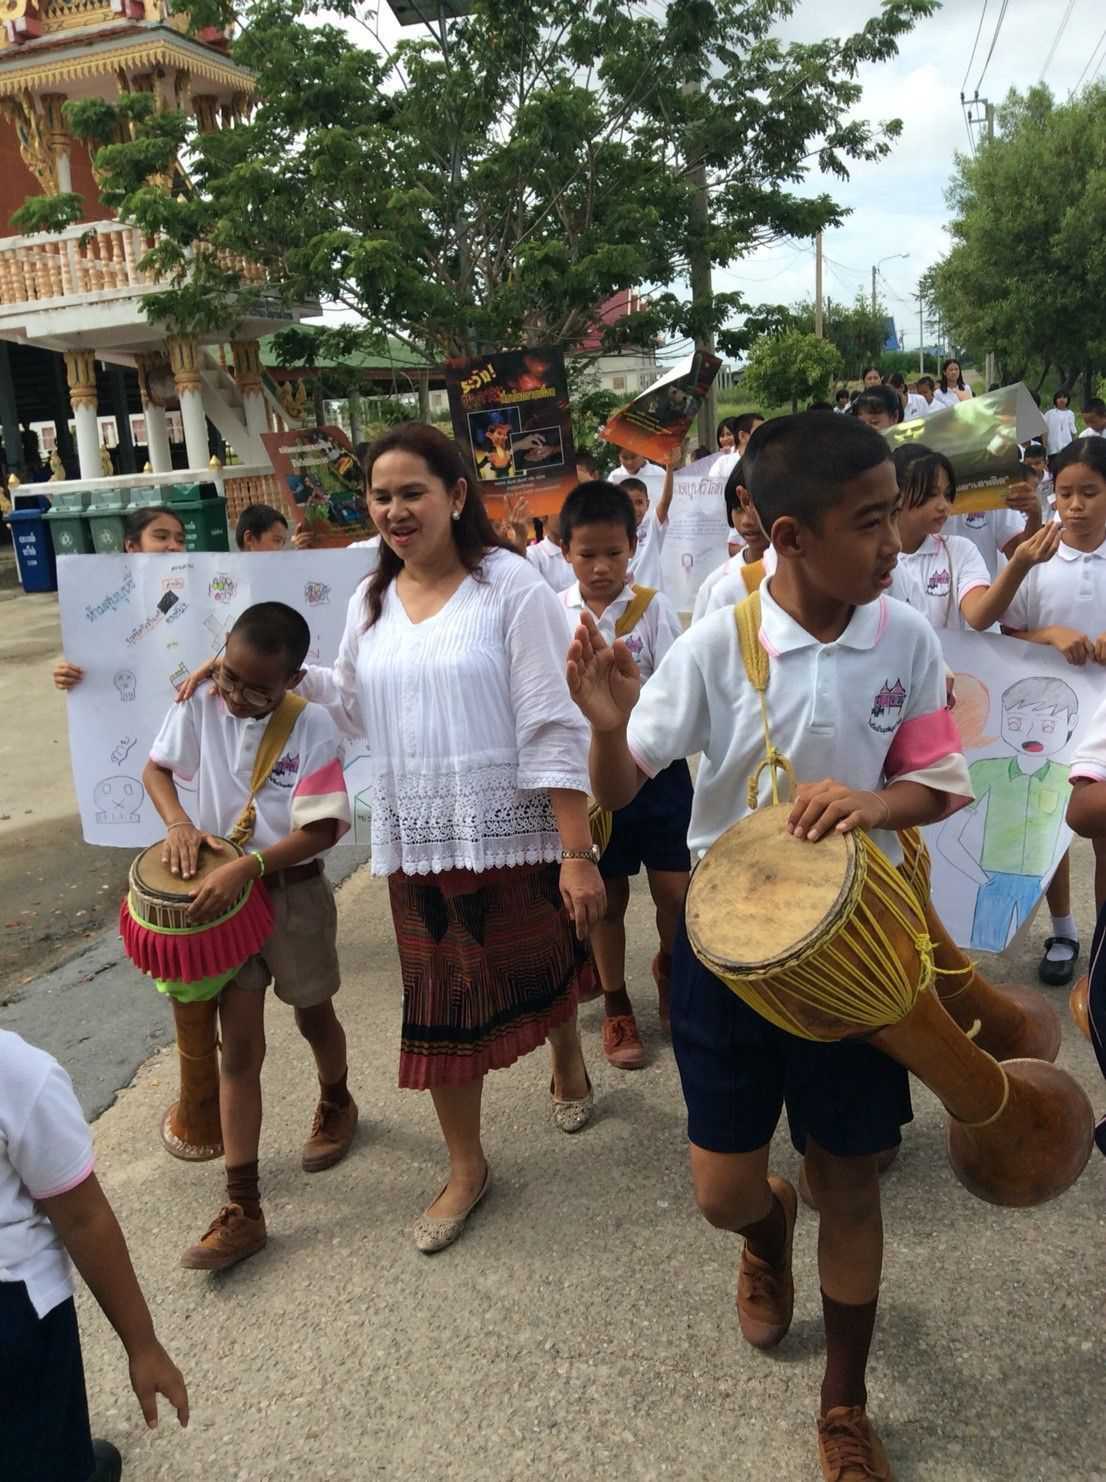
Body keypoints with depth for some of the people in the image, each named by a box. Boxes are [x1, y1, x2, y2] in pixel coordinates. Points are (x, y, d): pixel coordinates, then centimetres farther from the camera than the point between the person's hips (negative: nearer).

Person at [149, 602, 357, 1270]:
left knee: (314, 1016, 21)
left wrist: (246, 867, -32)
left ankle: (336, 1105, 53)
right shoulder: (200, 703, -10)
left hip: (294, 891, -2)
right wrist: (180, 824, -15)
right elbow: (157, 769, 4)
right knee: (239, 1048, 3)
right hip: (225, 890, 2)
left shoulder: (312, 726, -19)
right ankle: (243, 1211, 8)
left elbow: (323, 829, -22)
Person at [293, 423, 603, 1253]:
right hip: (416, 839, 4)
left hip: (511, 831, -4)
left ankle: (569, 1066, 51)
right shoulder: (370, 602, 6)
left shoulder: (509, 585, -11)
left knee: (540, 970, 16)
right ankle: (466, 1165, 30)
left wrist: (577, 851, -16)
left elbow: (554, 728, -14)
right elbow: (357, 710, 16)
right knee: (439, 1002, 10)